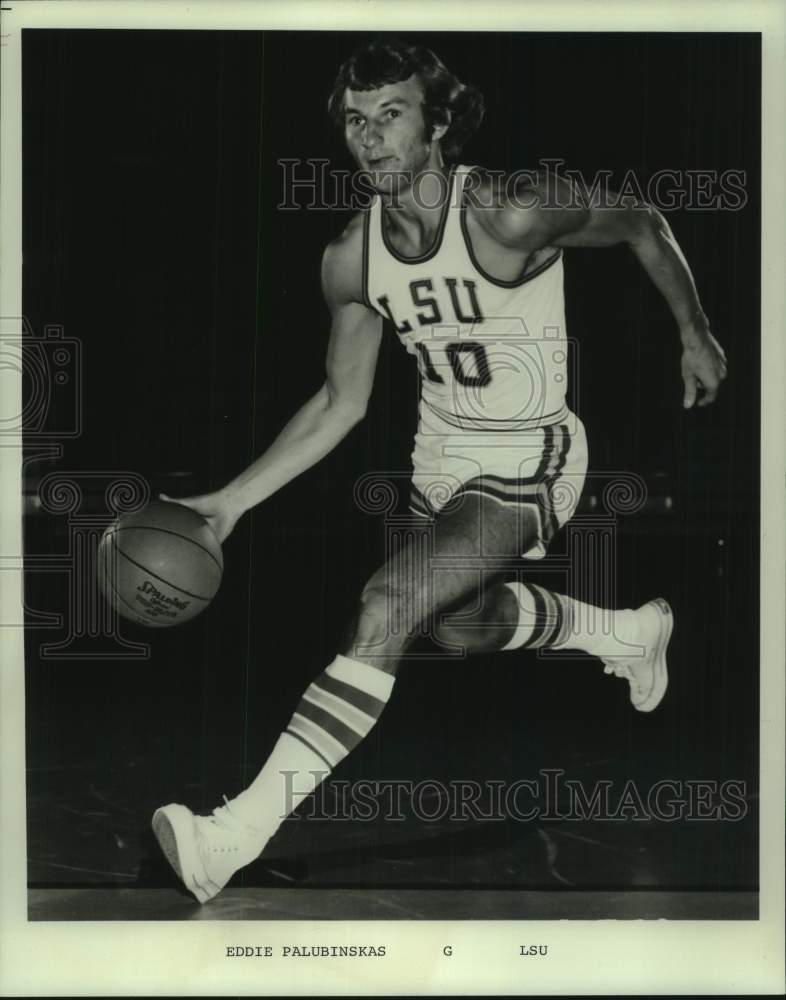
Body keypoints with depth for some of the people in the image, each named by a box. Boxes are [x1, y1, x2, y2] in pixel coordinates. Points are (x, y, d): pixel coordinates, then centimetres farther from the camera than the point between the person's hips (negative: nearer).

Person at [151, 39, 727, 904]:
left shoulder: (510, 215, -27)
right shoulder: (351, 260, -9)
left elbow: (641, 226, -9)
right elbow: (341, 403, 1)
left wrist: (695, 336, 4)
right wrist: (232, 500, -5)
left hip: (530, 460, -7)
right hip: (440, 454, 8)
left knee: (389, 604, -26)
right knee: (463, 625, 27)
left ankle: (240, 832, -26)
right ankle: (625, 633, 56)